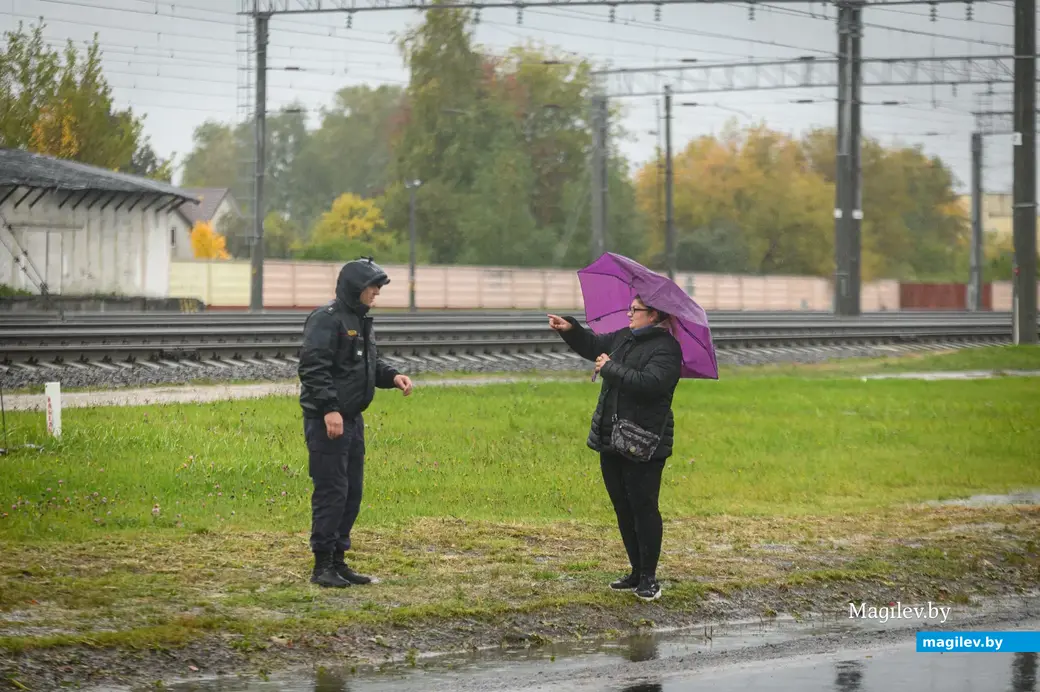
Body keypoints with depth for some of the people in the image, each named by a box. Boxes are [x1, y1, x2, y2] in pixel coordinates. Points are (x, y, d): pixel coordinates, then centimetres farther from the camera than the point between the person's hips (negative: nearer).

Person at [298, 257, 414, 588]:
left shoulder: (360, 320, 17)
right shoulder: (326, 320, -13)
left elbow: (371, 364, 26)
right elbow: (313, 368, -21)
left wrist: (393, 377, 6)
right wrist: (329, 409, -26)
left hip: (352, 419, 10)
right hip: (327, 420, -10)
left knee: (352, 491, 11)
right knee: (331, 492, -8)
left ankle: (338, 561, 19)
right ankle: (323, 566, -3)